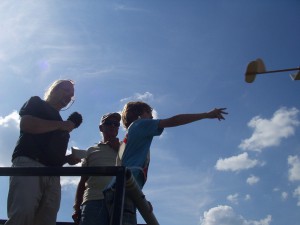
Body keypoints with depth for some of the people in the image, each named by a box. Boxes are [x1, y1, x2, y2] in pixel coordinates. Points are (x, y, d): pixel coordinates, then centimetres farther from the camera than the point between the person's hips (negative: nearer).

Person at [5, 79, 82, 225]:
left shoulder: (62, 126, 34)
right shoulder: (36, 103, 16)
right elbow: (26, 124, -5)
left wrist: (68, 158, 12)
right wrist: (60, 125, -1)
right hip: (28, 163, -6)